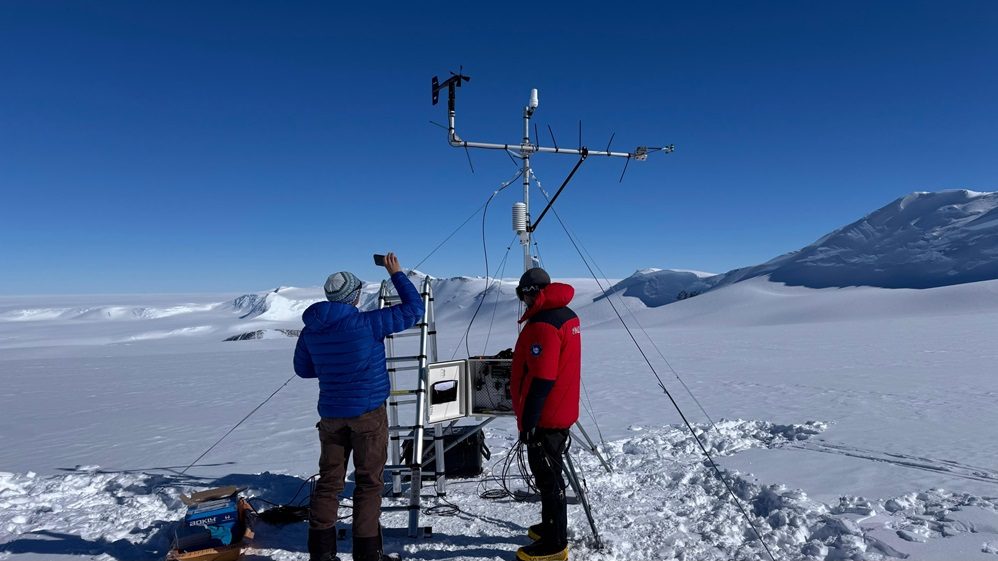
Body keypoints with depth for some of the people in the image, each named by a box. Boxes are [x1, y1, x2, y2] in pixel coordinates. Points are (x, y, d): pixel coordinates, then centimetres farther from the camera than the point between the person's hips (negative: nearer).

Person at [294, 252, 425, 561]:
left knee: (329, 481, 14)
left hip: (331, 415, 5)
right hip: (368, 412, -5)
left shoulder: (310, 330, 2)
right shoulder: (367, 323, -15)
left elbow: (302, 369, 16)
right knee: (369, 481, 6)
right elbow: (413, 310, -8)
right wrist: (396, 273, 2)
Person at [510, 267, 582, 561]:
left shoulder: (542, 325, -22)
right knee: (551, 474, 20)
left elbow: (541, 381, -25)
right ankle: (551, 527, 34)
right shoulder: (567, 315, 9)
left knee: (547, 478, 2)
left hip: (545, 417, -10)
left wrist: (527, 422, -20)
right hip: (563, 412, 10)